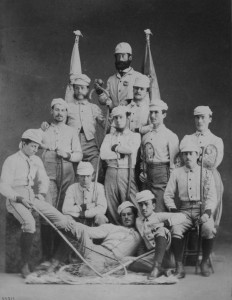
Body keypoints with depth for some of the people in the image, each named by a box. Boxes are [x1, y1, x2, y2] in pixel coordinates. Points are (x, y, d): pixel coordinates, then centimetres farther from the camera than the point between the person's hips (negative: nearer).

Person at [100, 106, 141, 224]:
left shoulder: (135, 136, 11)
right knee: (111, 206, 1)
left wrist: (115, 147, 1)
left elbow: (131, 149, -10)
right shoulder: (109, 137, 18)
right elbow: (103, 154, 1)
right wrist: (122, 153, -4)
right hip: (111, 172, 3)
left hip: (127, 173, -3)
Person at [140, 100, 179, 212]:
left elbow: (173, 160, -3)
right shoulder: (146, 135, 15)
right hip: (147, 173, 6)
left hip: (162, 171, -6)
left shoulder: (170, 135, -2)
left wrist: (172, 178, -7)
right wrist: (142, 171, 11)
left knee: (160, 210, -10)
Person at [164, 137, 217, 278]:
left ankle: (204, 262, -8)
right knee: (176, 230, -30)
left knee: (209, 229, -32)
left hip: (203, 210, -1)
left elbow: (212, 197, 1)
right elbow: (168, 195, 11)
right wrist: (174, 211, -4)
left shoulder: (206, 173, 8)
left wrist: (207, 213, -15)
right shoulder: (176, 173, 11)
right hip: (184, 211, 1)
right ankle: (179, 265, -13)